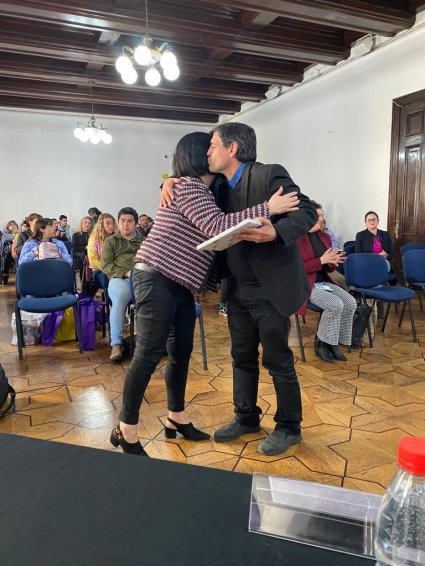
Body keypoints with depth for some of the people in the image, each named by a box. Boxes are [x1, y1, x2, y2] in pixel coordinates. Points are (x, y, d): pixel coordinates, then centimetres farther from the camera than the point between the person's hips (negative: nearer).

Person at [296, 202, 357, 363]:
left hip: (325, 282, 7)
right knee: (335, 304, -28)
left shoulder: (325, 237, 11)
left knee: (350, 302, -16)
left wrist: (333, 262, -8)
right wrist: (321, 260, -20)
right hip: (306, 284, -7)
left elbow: (328, 269, 17)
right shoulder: (297, 239, -11)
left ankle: (334, 342, -2)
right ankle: (321, 343, -6)